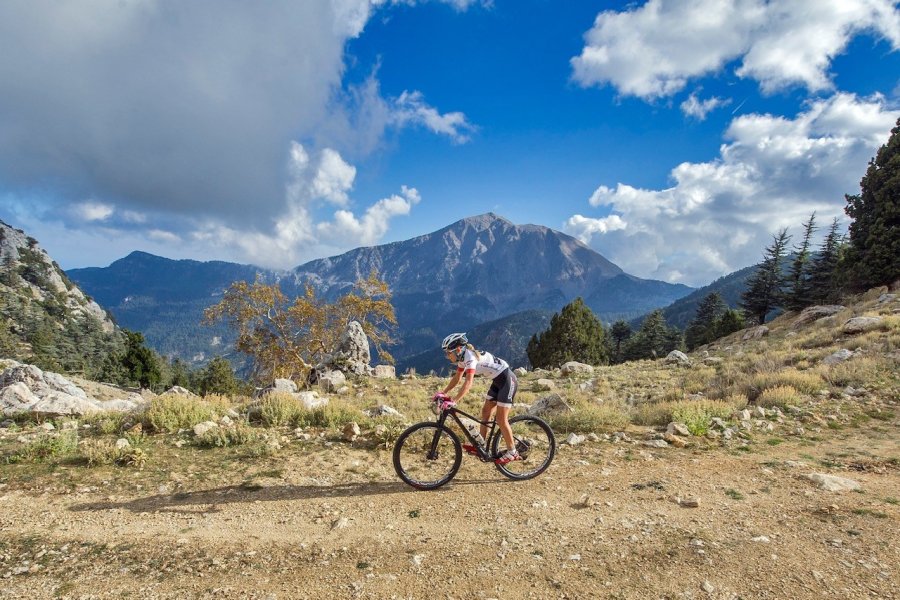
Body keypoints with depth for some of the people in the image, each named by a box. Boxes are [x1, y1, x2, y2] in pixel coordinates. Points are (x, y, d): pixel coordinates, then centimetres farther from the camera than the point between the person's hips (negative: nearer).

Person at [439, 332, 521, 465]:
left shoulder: (470, 357, -26)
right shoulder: (462, 357, 3)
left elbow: (468, 383, -35)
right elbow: (457, 378, 13)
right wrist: (442, 393, 7)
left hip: (508, 380, -10)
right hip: (498, 381, 10)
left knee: (501, 419, -6)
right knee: (485, 412, 9)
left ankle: (512, 452, 6)